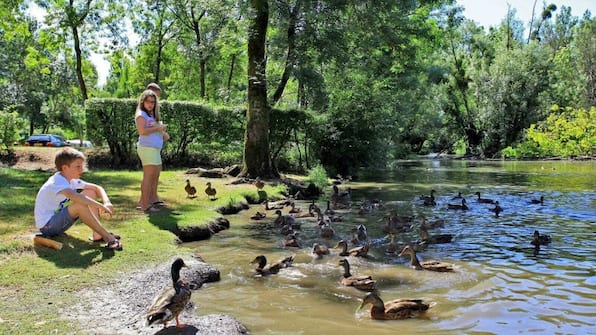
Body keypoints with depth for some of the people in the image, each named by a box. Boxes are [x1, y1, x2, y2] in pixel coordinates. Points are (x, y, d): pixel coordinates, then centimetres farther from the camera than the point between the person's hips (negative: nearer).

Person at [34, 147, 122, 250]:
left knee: (90, 193, 0)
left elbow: (97, 188, 5)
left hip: (58, 218, 9)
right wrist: (101, 206, -44)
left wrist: (107, 202, -16)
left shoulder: (72, 180, 3)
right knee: (80, 204, -32)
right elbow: (74, 196, -45)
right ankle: (108, 237, -26)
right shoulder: (57, 182, -24)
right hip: (47, 226, -9)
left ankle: (98, 234, -7)